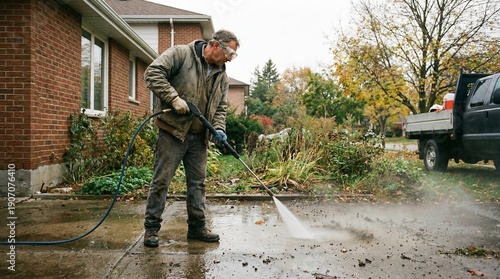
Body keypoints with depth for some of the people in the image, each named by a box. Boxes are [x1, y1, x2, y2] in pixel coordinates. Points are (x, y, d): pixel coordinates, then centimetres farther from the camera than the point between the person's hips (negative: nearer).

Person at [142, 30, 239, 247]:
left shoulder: (222, 74, 12)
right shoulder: (181, 54, -7)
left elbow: (221, 107, 15)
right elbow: (153, 73, -15)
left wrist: (219, 129, -2)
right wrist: (174, 98, -22)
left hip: (199, 137, 7)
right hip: (173, 130, -6)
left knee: (197, 182, 11)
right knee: (162, 180, -1)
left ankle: (197, 226, 22)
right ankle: (151, 228, 11)